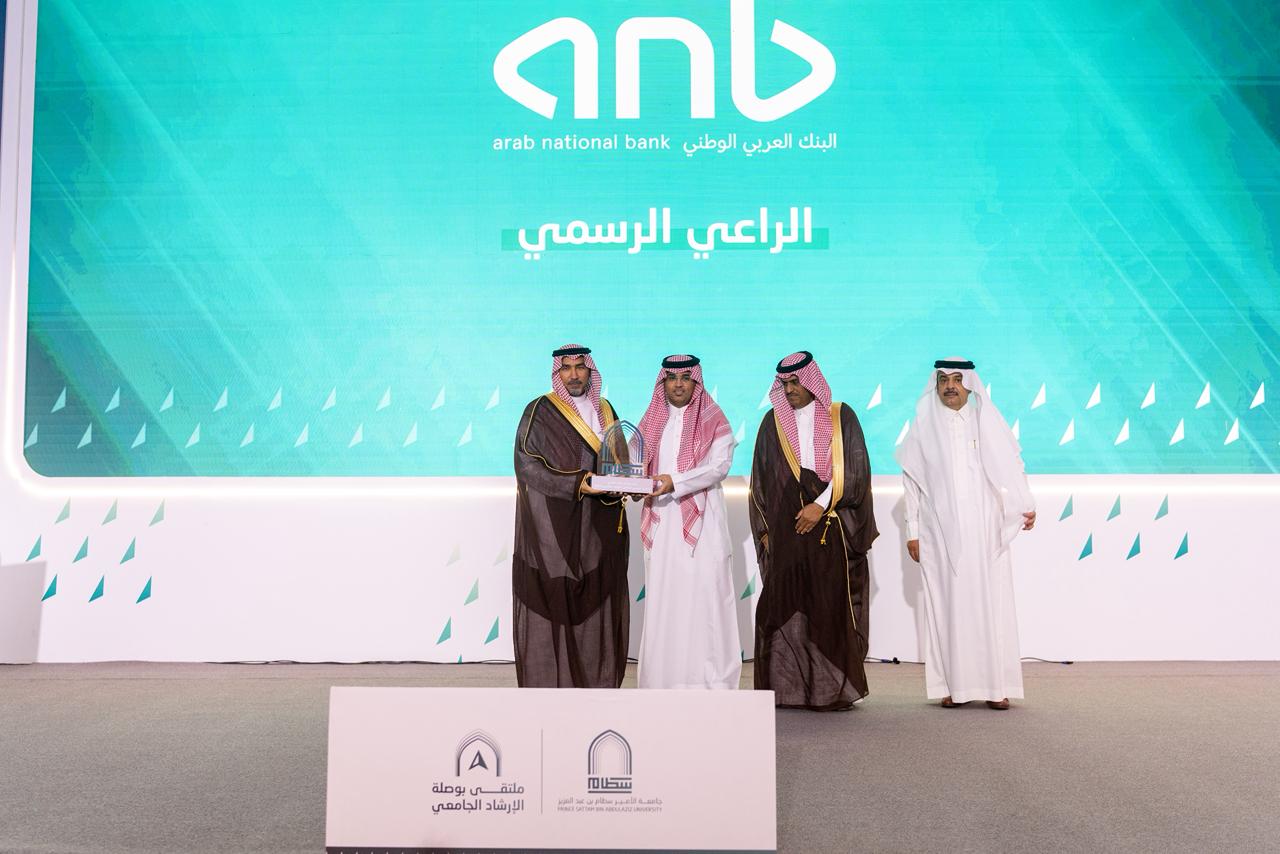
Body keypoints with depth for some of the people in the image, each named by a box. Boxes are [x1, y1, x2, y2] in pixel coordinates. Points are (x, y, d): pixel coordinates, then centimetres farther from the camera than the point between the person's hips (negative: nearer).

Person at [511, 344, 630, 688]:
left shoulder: (605, 411, 15)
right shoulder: (540, 412, -1)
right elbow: (527, 464, -10)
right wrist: (574, 484, -20)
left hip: (597, 532, 5)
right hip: (552, 529, -5)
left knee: (596, 606, 5)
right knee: (552, 605, -4)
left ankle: (596, 684, 12)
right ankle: (548, 686, 3)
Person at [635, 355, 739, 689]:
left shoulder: (713, 420, 4)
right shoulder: (652, 421, 17)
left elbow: (720, 465, -8)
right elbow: (642, 465, 16)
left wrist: (675, 482, -19)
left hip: (700, 519, -3)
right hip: (661, 522, 4)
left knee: (704, 593, -7)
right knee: (662, 596, 0)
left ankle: (709, 678, -3)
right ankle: (664, 677, 5)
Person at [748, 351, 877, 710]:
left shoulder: (841, 417, 6)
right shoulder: (773, 422, 13)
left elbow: (855, 469, -1)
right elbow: (761, 478, 13)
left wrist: (821, 505, -10)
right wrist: (764, 529, 6)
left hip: (832, 529, -2)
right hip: (785, 530, 2)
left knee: (832, 609, -5)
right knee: (784, 608, -3)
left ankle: (833, 690, 2)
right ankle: (786, 689, 3)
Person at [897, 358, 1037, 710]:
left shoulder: (988, 422, 9)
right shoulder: (924, 426, 8)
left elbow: (1012, 467, 7)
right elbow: (912, 482, 8)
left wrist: (1027, 506, -9)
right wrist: (913, 531, 4)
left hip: (985, 532, 0)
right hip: (941, 533, 0)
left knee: (991, 602, -2)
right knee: (947, 603, -2)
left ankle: (996, 685, 3)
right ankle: (954, 685, 3)